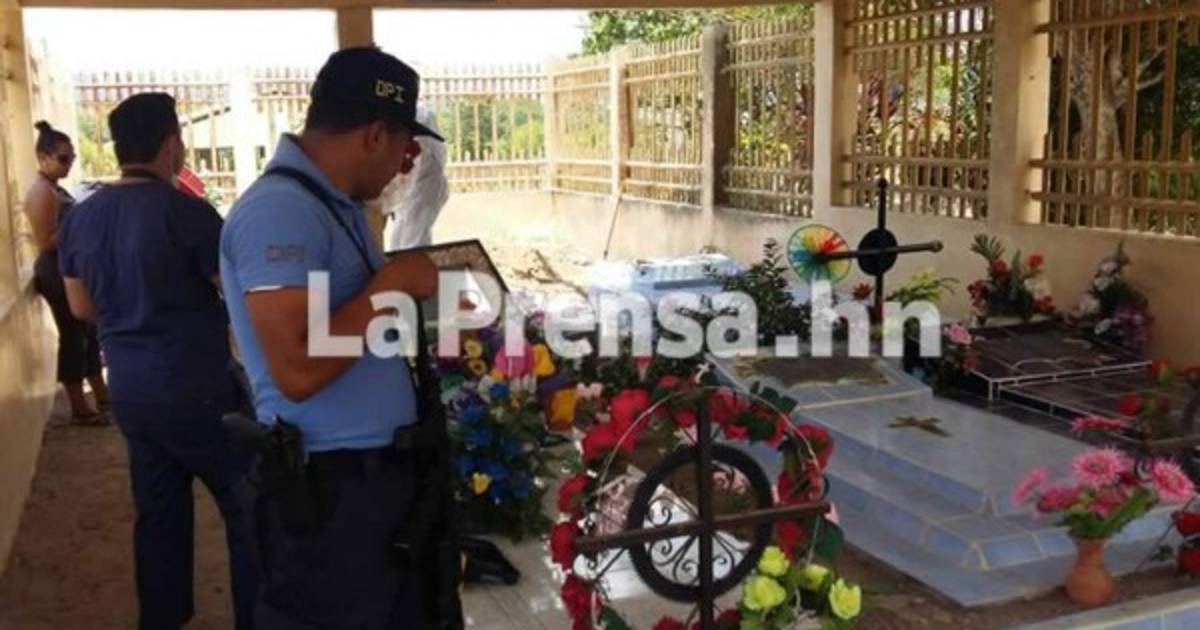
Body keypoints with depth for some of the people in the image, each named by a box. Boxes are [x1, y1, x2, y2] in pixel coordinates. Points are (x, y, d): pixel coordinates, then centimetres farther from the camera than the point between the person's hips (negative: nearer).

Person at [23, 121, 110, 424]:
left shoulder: (54, 189, 14)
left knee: (87, 332, 16)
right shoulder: (42, 192, -17)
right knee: (72, 336, -3)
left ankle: (101, 397, 26)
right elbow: (46, 242, -22)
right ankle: (79, 409, 5)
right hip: (57, 273, -10)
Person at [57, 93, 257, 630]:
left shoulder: (81, 218, 4)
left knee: (157, 510, 16)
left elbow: (82, 307, 15)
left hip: (129, 391, 7)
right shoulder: (185, 211, -17)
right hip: (195, 390, -7)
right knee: (249, 505, 5)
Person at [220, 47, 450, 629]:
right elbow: (298, 370, -30)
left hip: (382, 469, 10)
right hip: (327, 486, -10)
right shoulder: (279, 211, -21)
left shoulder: (333, 202, 9)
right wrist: (393, 282, -21)